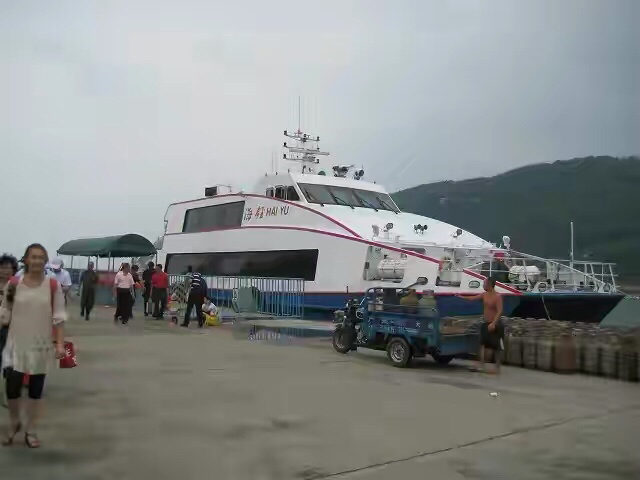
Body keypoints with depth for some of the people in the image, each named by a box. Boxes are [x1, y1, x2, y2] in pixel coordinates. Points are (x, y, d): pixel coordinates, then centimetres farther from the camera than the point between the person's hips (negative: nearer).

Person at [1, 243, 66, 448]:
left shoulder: (53, 285, -4)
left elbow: (59, 317, -3)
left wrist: (61, 343, -8)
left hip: (41, 344, 0)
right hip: (17, 343, 0)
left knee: (36, 388, 7)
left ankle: (30, 431, 23)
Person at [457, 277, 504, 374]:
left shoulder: (497, 296, -15)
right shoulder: (484, 295, 7)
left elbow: (499, 311, -22)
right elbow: (473, 298, 21)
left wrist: (493, 323, -31)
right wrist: (461, 297, 27)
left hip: (495, 325, -7)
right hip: (486, 324, 7)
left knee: (496, 347, 2)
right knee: (483, 344, -2)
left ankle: (497, 367, 11)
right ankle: (481, 365, -5)